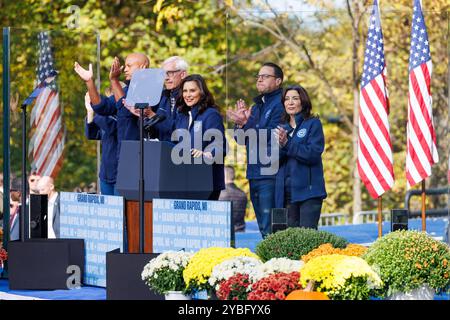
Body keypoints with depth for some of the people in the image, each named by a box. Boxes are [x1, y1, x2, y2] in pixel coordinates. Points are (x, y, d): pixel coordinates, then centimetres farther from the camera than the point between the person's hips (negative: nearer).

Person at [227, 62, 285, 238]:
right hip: (254, 173, 9)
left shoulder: (280, 104, -6)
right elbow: (241, 140, 18)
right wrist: (240, 123, 0)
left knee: (269, 228, -13)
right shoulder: (256, 106, 21)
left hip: (270, 175, -9)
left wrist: (246, 123, -22)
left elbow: (271, 135, -17)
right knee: (263, 227, 11)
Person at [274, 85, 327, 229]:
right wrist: (280, 146, -12)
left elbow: (313, 154, -12)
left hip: (308, 191, -5)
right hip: (286, 192, 5)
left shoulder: (313, 124, 2)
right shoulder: (282, 128, 17)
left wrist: (287, 144, -15)